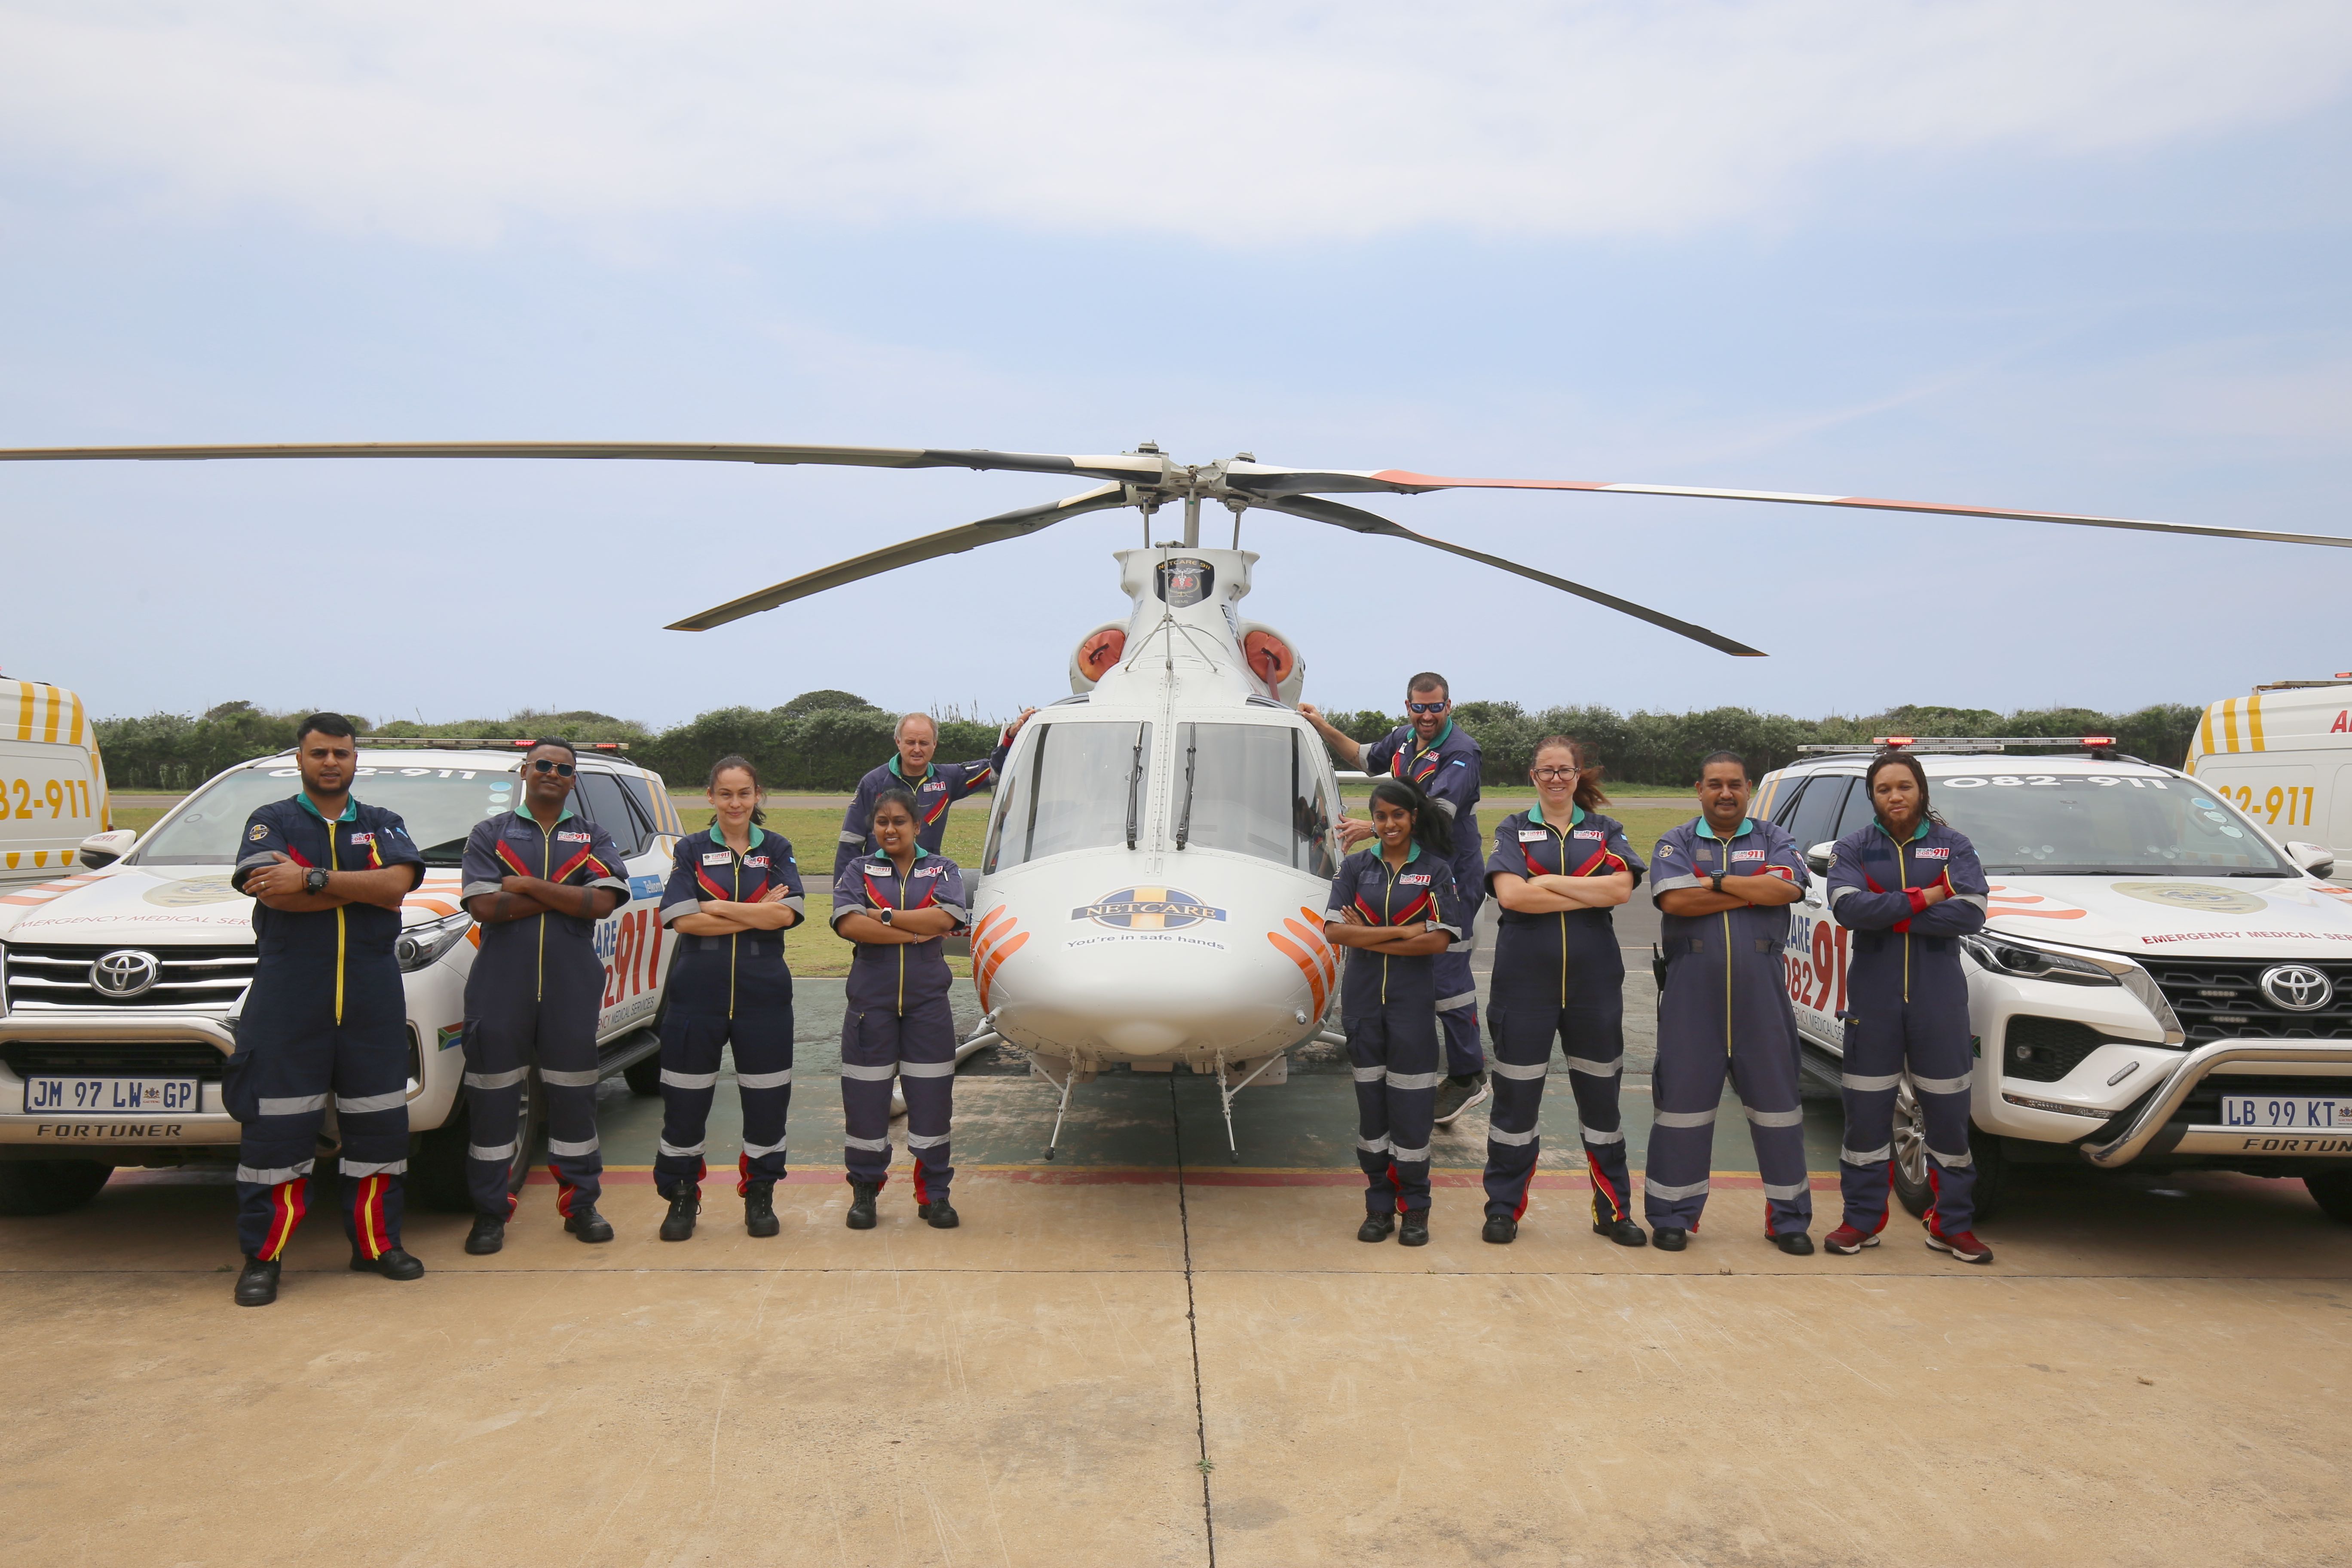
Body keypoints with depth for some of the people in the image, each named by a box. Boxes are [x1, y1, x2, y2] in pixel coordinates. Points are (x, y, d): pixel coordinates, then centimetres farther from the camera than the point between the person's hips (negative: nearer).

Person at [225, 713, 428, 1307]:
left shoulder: (382, 825, 13)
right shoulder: (271, 822, 7)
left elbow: (398, 883, -8)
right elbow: (274, 893, -12)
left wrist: (312, 880, -14)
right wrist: (364, 889, -10)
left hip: (372, 997, 2)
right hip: (288, 996, -2)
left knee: (379, 1124, 5)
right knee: (277, 1127, -2)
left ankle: (376, 1243, 16)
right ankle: (262, 1257, 7)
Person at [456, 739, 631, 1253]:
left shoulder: (593, 839, 10)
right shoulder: (489, 834, 8)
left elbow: (603, 902, -8)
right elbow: (483, 905, -7)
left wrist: (527, 886, -10)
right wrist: (564, 896, -8)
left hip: (572, 985, 1)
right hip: (501, 985, 0)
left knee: (573, 1095, 5)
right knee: (493, 1099, 2)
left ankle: (582, 1202, 15)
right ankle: (490, 1211, 11)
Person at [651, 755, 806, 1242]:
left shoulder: (777, 850, 7)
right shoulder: (691, 850, 6)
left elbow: (786, 914, -9)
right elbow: (683, 919, -9)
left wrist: (717, 908, -11)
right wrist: (756, 915, -12)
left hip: (764, 993, 0)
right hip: (698, 993, 0)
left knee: (766, 1100, 4)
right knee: (685, 1101, 4)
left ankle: (760, 1197, 21)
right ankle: (682, 1199, 20)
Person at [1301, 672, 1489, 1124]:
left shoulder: (1461, 754, -17)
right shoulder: (1403, 739, 8)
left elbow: (1437, 815, -29)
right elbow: (1365, 758, 29)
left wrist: (1372, 828, -35)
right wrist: (1323, 727, 19)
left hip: (1452, 878, -8)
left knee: (1447, 974, -9)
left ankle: (1468, 1076, 0)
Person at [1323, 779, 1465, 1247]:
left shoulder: (1435, 871, 1)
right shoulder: (1356, 867, 6)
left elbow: (1439, 941, -10)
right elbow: (1334, 930, -6)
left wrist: (1367, 938, -10)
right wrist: (1402, 931, -12)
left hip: (1413, 1001, -2)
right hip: (1363, 999, 2)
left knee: (1410, 1104, -1)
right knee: (1370, 1100, 6)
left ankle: (1415, 1208, 11)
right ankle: (1379, 1205, 16)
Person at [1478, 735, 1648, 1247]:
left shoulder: (1604, 831, 9)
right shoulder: (1513, 830, 6)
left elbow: (1621, 888, -10)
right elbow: (1510, 894, -12)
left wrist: (1547, 883, -12)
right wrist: (1590, 896, -11)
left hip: (1593, 982, 1)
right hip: (1525, 980, -1)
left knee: (1600, 1096, 9)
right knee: (1515, 1098, 4)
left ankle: (1613, 1210, 20)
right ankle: (1503, 1209, 15)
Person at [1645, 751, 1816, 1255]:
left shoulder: (1774, 840, 11)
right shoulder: (1676, 842, 7)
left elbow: (1788, 888, -11)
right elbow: (1675, 898, -12)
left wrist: (1716, 882, -10)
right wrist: (1754, 891, -8)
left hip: (1762, 993, 1)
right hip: (1692, 992, -1)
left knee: (1776, 1101, 6)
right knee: (1683, 1100, 3)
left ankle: (1789, 1216, 17)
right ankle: (1673, 1215, 13)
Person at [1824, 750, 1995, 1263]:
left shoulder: (1952, 845, 5)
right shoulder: (1853, 848, 5)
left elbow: (1971, 912, -11)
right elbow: (1847, 907, -14)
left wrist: (1889, 913, -14)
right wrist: (1922, 899, -14)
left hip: (1939, 996, 0)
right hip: (1873, 995, 0)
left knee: (1949, 1111, 5)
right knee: (1866, 1111, 4)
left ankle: (1952, 1224, 17)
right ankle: (1862, 1220, 15)